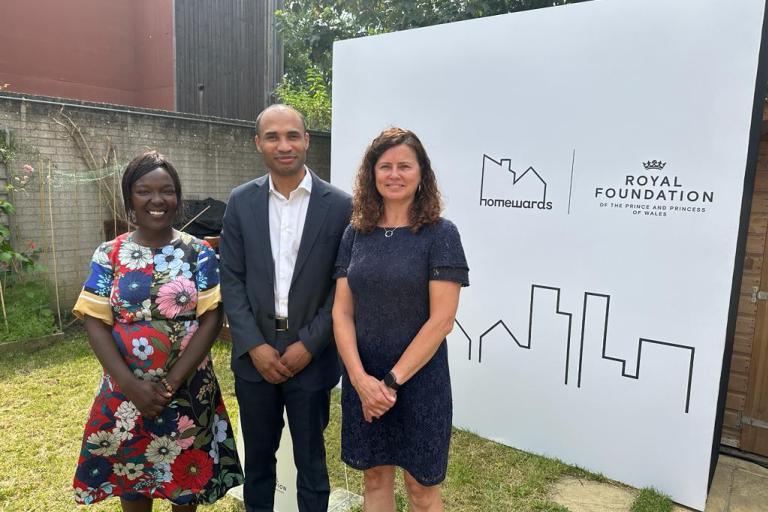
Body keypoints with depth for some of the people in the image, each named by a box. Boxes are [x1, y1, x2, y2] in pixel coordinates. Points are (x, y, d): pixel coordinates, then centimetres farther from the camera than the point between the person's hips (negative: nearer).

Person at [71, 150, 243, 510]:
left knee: (186, 475, 15)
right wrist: (132, 386, -15)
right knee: (129, 475, 18)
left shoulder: (198, 253, -5)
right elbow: (95, 323, -6)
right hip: (125, 391, 1)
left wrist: (172, 382, -16)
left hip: (188, 390, -1)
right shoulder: (108, 255, -2)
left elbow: (211, 319, -9)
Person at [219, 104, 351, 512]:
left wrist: (308, 345, -11)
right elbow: (231, 279, 0)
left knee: (311, 460, 14)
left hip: (311, 355, -2)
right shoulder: (241, 201, 1)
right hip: (255, 354, 2)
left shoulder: (339, 205, -6)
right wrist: (254, 345, -8)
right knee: (257, 456, 19)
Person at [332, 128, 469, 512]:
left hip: (419, 382, -3)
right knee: (375, 477, 18)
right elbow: (342, 311, 0)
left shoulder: (440, 234, -9)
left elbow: (442, 319, -13)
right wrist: (360, 378, -12)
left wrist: (392, 381, -14)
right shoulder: (355, 234, 2)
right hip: (362, 381, 4)